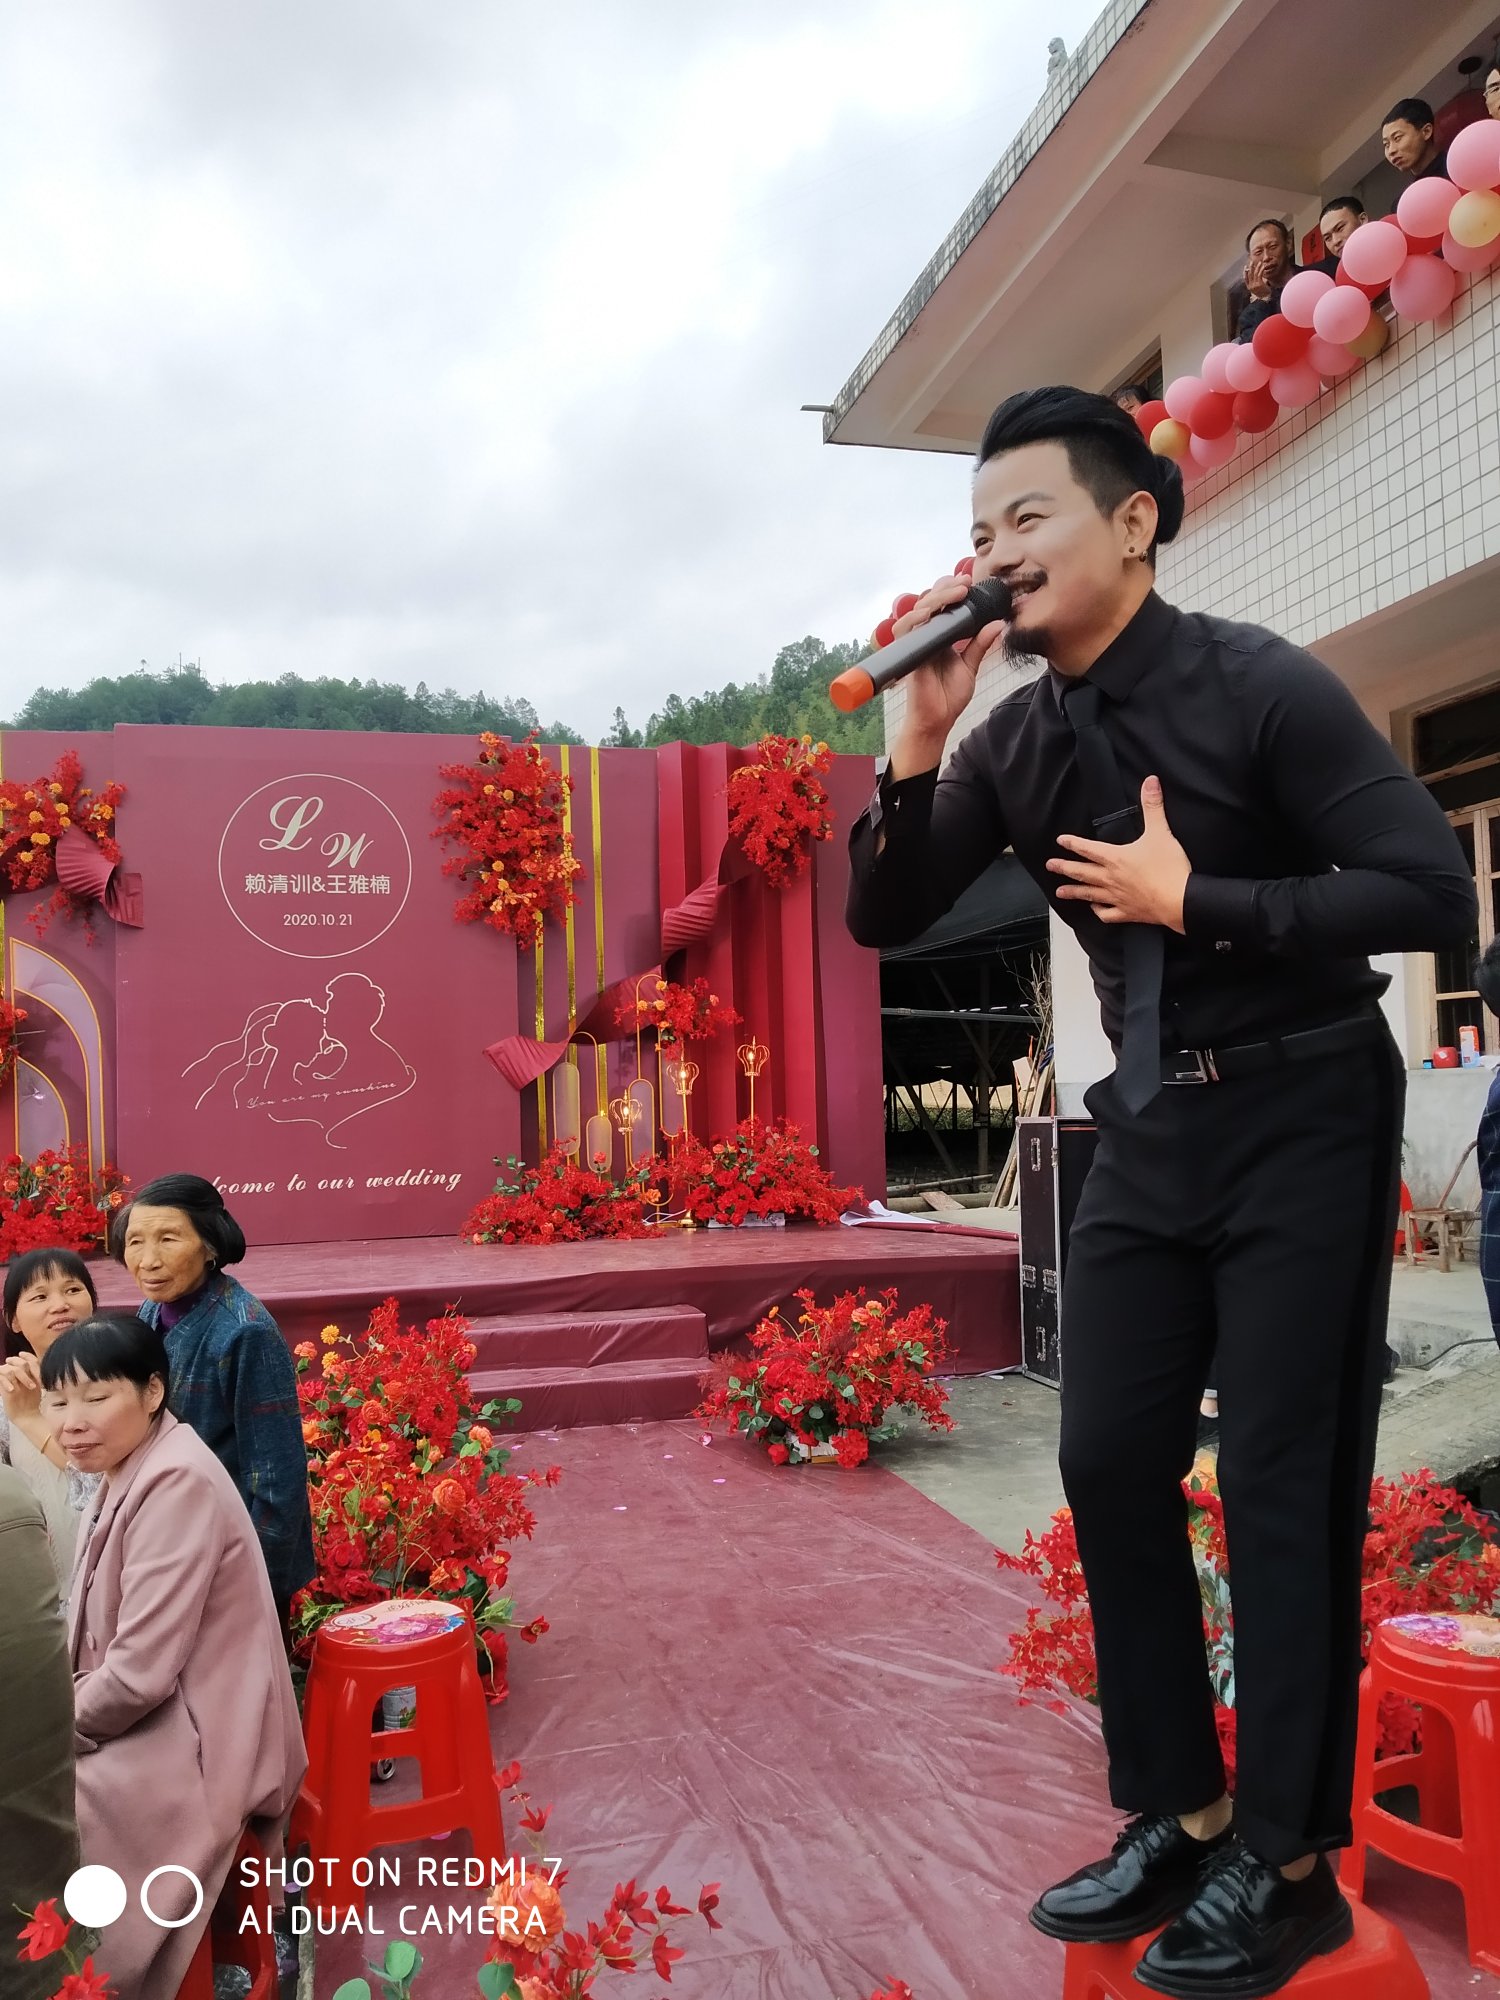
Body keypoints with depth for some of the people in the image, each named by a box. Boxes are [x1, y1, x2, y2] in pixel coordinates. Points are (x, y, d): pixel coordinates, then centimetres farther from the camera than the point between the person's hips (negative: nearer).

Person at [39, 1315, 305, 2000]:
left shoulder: (175, 1482, -24)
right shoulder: (130, 1474, 8)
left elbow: (141, 1672, -25)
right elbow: (103, 1642, 14)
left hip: (193, 1748, -9)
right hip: (152, 1721, 9)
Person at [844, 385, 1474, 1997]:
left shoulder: (1258, 688, -13)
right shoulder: (1018, 740, 3)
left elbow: (1434, 892, -18)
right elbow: (884, 920, 2)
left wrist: (1197, 901, -21)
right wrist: (919, 740, -11)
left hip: (1300, 1119, -6)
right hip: (1148, 1126, 6)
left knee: (1280, 1483, -1)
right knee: (1110, 1463, 6)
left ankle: (1287, 1862, 16)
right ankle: (1176, 1815, 23)